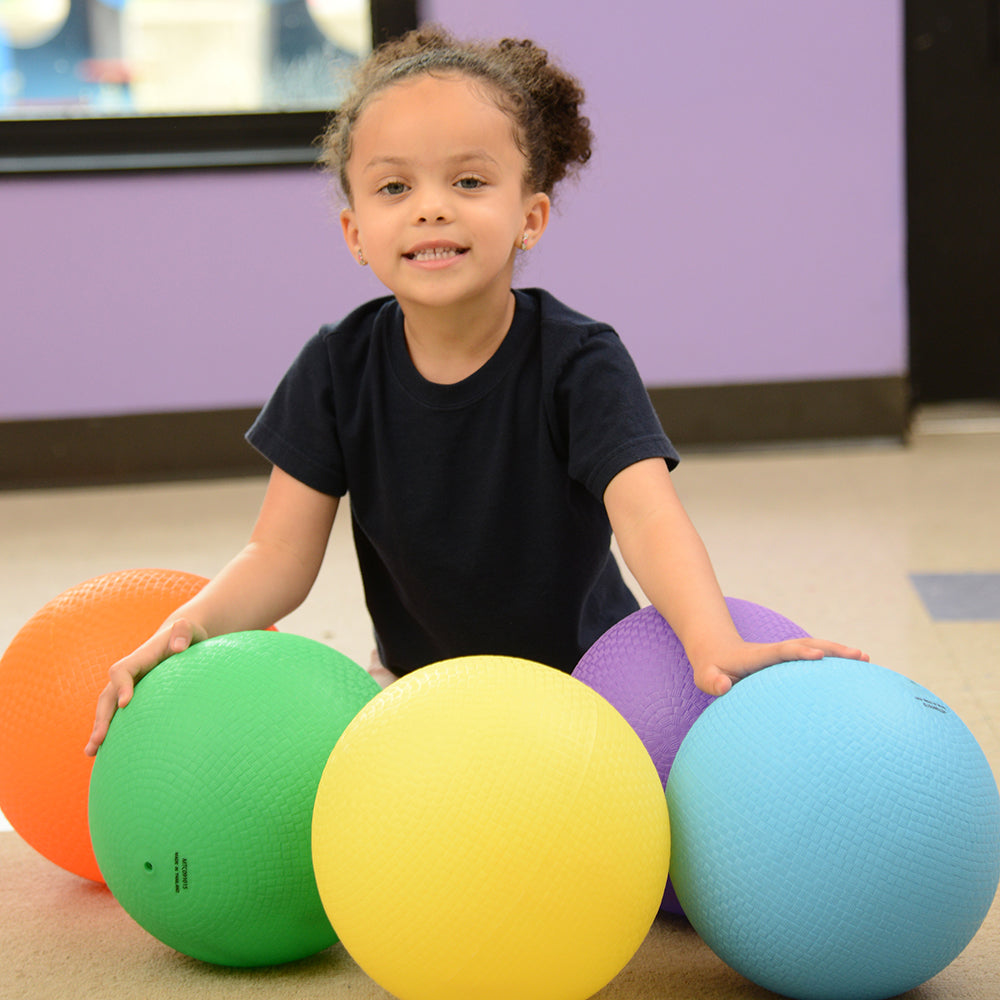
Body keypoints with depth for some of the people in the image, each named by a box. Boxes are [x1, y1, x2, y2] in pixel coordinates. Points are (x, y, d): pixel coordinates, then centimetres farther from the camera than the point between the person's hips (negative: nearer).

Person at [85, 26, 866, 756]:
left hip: (582, 683, -3)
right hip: (416, 687, 3)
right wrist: (193, 624, -34)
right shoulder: (340, 368, -10)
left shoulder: (579, 362, -20)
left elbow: (646, 513, -35)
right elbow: (281, 554, -11)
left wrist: (713, 641, -56)